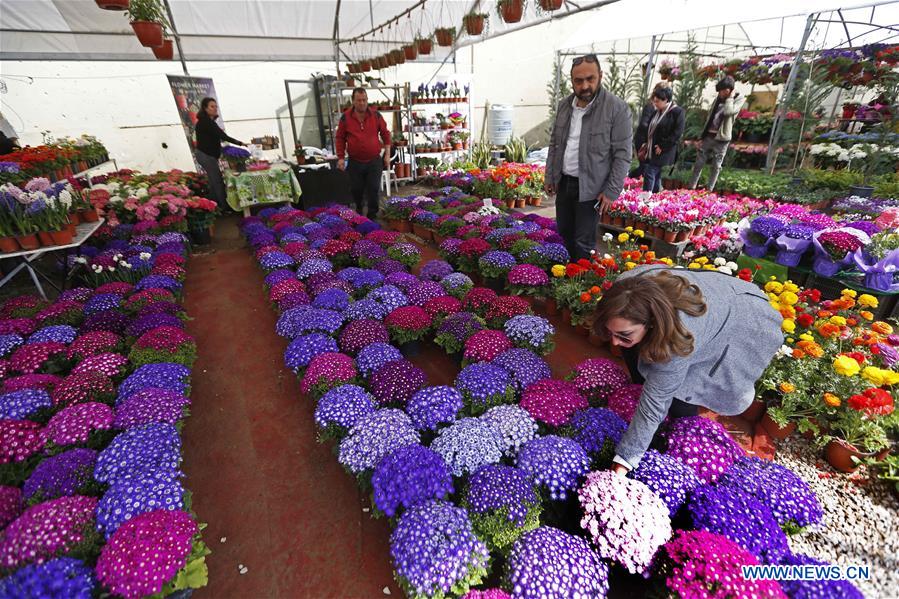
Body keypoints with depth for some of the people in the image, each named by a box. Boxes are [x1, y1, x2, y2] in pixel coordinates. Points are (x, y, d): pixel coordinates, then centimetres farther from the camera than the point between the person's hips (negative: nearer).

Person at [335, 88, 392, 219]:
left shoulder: (376, 115, 0)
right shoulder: (345, 117, -1)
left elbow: (385, 134, 7)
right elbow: (340, 138, 4)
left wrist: (387, 154, 2)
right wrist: (341, 157, -1)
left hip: (374, 161, 0)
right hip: (355, 162, 1)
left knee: (373, 189, 1)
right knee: (356, 190, 11)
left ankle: (372, 216, 14)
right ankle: (358, 213, 34)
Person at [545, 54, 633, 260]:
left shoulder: (617, 108, -12)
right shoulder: (564, 105, 6)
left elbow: (622, 155, -11)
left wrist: (611, 191, -15)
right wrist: (550, 176, 10)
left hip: (590, 187, -5)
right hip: (563, 183, 6)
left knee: (583, 243, -3)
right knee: (564, 235, 14)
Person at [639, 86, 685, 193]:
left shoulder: (677, 112, -8)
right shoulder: (657, 112, 13)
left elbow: (677, 132, -14)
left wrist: (662, 146, -16)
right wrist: (646, 143, 11)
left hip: (663, 152, -7)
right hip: (652, 150, 7)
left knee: (650, 173, -13)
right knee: (656, 176, 12)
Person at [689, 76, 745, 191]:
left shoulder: (739, 100, -6)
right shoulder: (719, 98, 9)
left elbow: (728, 111, -25)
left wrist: (730, 97, -15)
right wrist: (705, 130, 13)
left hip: (722, 138, -4)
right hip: (708, 135, 4)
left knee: (715, 166, 3)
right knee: (699, 163, 4)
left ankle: (709, 190, 9)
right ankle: (692, 187, 10)